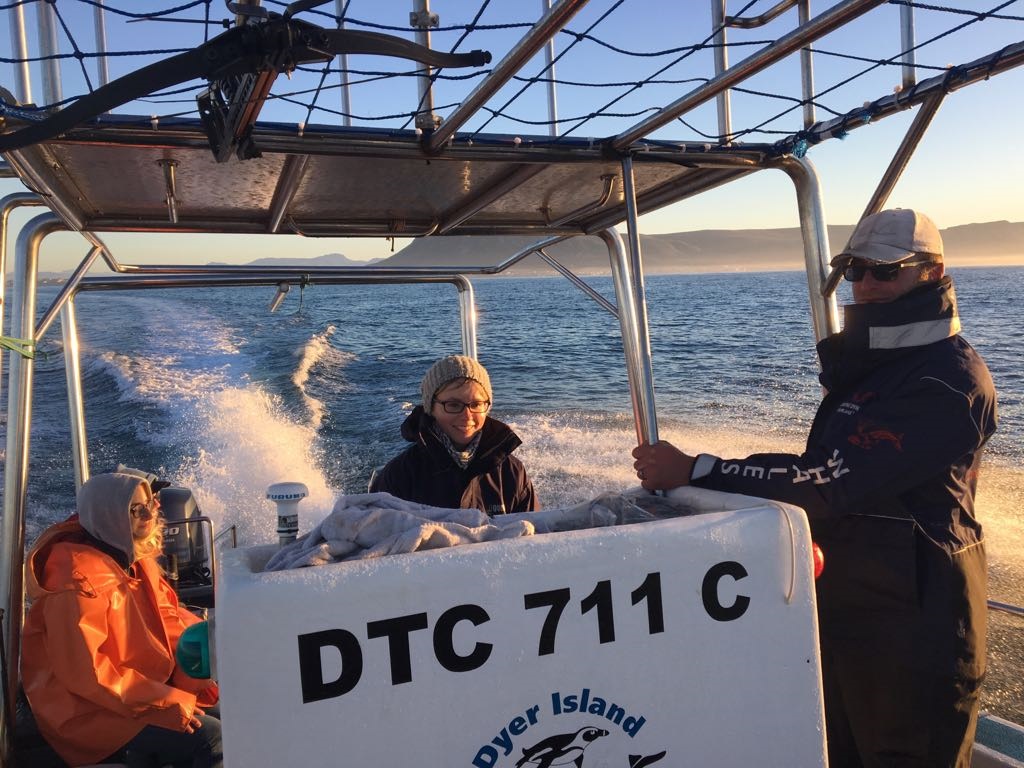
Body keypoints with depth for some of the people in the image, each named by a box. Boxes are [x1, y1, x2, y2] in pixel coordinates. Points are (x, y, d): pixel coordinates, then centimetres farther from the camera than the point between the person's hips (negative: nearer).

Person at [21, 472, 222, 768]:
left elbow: (170, 625, 6)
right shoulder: (78, 578, -20)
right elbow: (84, 670, -23)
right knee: (213, 737, -20)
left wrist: (201, 680, -7)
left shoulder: (137, 561, 5)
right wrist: (163, 702, -25)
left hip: (144, 689, 8)